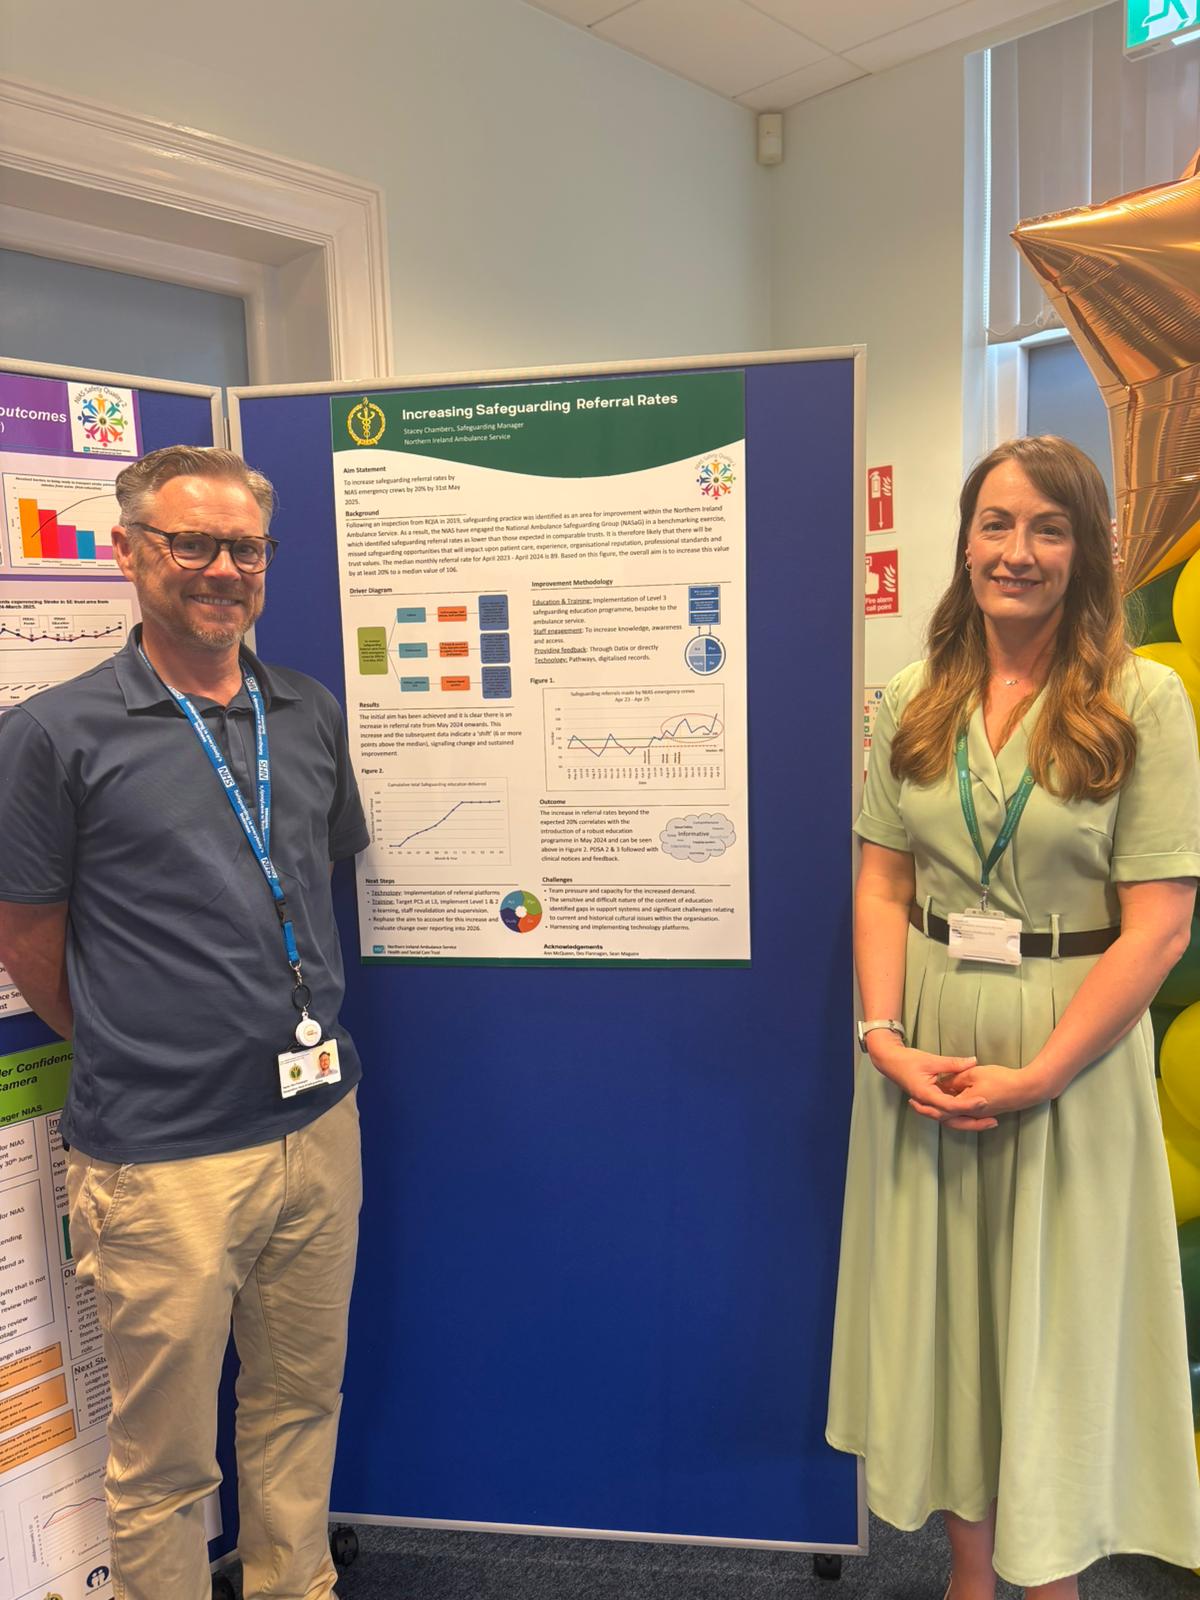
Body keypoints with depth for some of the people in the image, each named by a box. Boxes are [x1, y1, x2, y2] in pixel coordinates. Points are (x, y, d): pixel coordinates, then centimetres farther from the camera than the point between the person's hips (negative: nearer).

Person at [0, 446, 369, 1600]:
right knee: (163, 1463, 13)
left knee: (300, 1404, 22)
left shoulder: (310, 716, 5)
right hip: (163, 1159, -4)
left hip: (320, 1131, 5)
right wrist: (137, 1063, 3)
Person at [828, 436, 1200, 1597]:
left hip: (1073, 1045, -3)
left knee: (1056, 1322, 12)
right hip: (923, 1041, 4)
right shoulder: (913, 699, 3)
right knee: (943, 1308, 16)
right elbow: (881, 885, 3)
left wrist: (1035, 1075, -16)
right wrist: (883, 1035, -9)